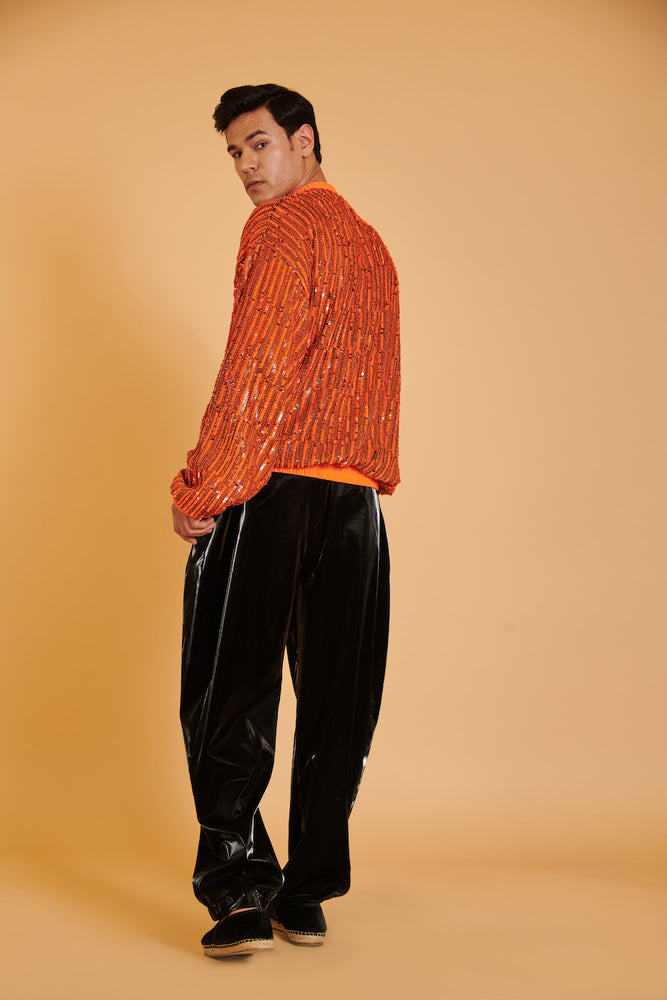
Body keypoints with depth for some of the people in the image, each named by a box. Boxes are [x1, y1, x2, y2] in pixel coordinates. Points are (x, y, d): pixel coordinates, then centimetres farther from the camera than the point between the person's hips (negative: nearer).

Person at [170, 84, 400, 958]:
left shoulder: (284, 226, -5)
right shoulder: (372, 245, 19)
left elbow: (257, 370, -14)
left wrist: (201, 490, -11)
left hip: (270, 491, -7)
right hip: (356, 496, 7)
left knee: (230, 700, -1)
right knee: (336, 703, 8)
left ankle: (240, 895, -3)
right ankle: (308, 896, 15)